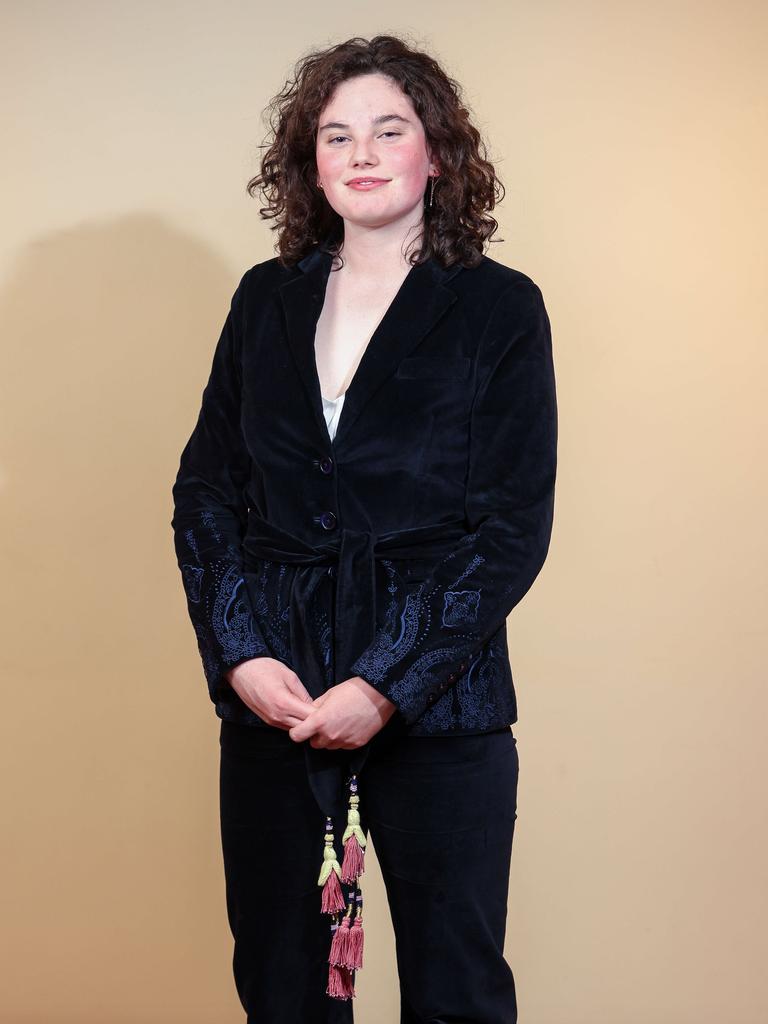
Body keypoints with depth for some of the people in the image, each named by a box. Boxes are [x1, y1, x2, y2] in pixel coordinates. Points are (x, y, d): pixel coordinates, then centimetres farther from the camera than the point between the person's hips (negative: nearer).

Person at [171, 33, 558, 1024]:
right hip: (272, 693, 3)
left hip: (437, 705, -3)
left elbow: (514, 526, -7)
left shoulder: (500, 308, -2)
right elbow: (204, 489, 7)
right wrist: (241, 654, -7)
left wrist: (386, 684, -14)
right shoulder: (267, 299, 8)